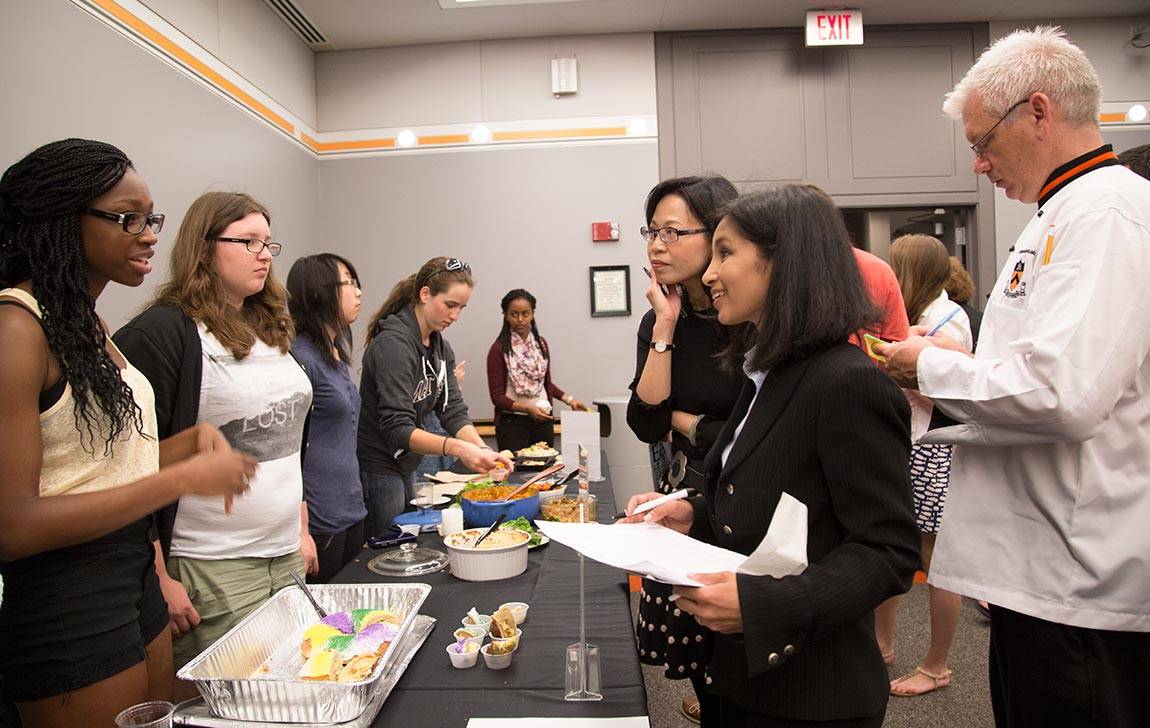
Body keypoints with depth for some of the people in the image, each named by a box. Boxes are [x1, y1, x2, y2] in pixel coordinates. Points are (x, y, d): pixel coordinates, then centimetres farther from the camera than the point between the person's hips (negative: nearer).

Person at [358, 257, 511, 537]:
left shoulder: (441, 347, 5)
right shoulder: (394, 343, -22)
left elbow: (454, 411, 0)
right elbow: (397, 429, -29)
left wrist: (483, 450, -17)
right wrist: (456, 447, -41)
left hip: (404, 467, 9)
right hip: (376, 469, -9)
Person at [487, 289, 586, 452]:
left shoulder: (541, 343, 9)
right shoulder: (499, 349, -7)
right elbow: (497, 396, -8)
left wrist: (568, 399, 7)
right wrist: (528, 408, -19)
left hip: (543, 420, 5)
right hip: (512, 422, -4)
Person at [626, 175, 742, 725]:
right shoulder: (659, 321, 1)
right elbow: (645, 425, -10)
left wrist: (682, 421, -5)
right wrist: (666, 327, -13)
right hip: (685, 496, 5)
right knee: (688, 637, 16)